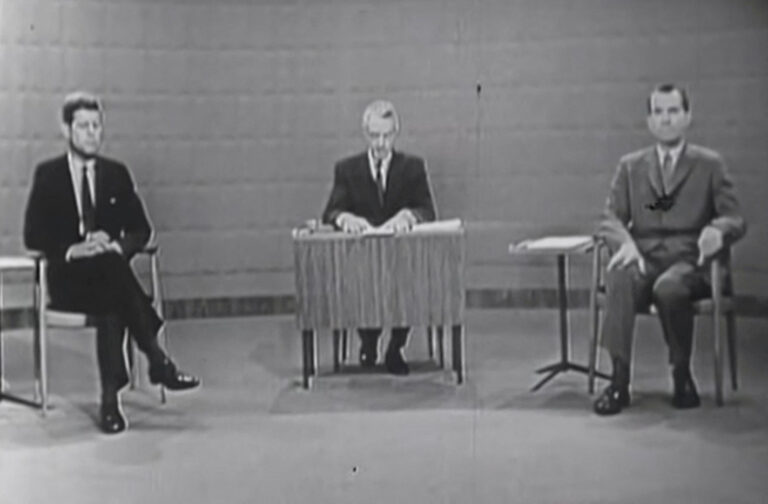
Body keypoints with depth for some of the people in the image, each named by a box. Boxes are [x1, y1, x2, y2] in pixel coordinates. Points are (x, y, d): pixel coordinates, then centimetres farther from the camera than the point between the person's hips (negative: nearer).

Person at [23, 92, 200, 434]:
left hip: (110, 273, 3)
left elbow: (141, 230, 9)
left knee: (114, 302, -35)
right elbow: (33, 235, -3)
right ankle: (157, 362, -36)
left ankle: (110, 398, -37)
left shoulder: (116, 173, 12)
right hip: (68, 279, -2)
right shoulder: (48, 174, 5)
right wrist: (71, 250, -20)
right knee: (114, 271, -36)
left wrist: (117, 245, -13)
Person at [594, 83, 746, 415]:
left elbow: (735, 219, 6)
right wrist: (625, 243, -17)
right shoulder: (630, 166, 16)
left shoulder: (709, 164, 11)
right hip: (643, 258, 2)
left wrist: (717, 230, -20)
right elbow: (610, 218, 7)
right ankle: (619, 380, -33)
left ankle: (682, 376, -15)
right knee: (618, 279, -35)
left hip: (688, 259, -2)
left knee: (668, 288, -37)